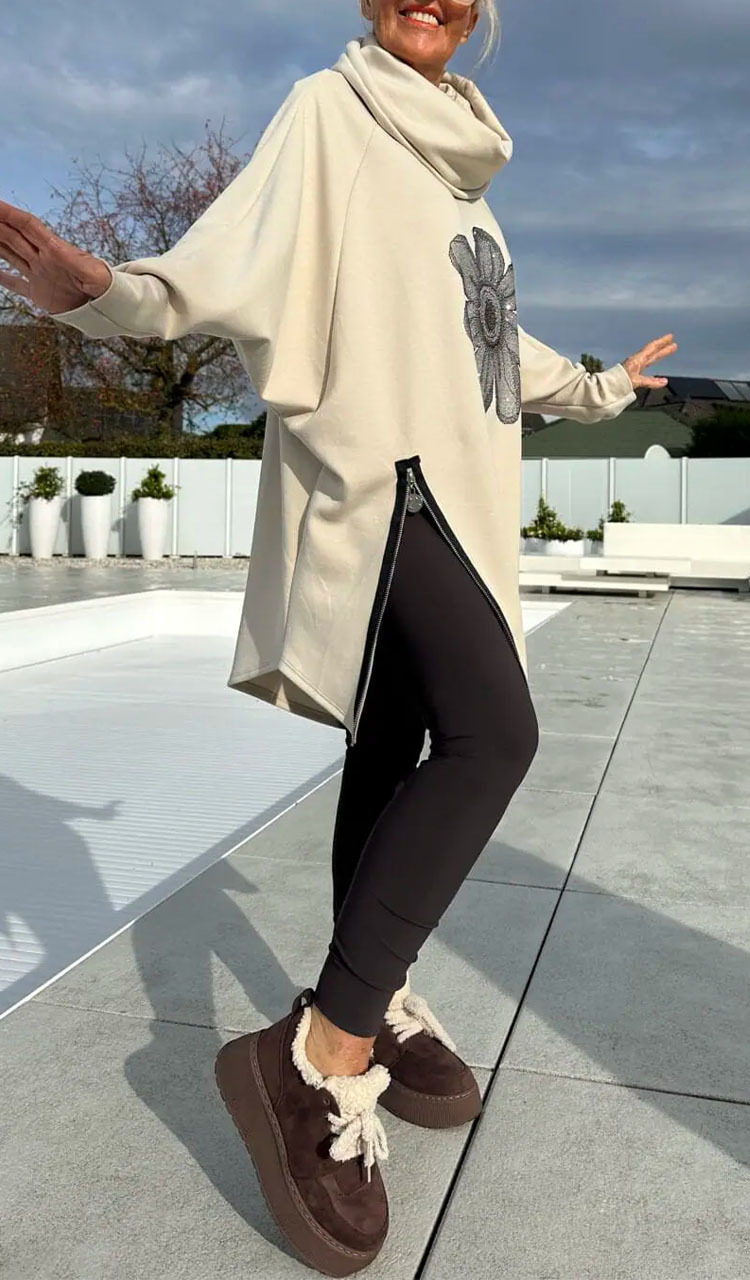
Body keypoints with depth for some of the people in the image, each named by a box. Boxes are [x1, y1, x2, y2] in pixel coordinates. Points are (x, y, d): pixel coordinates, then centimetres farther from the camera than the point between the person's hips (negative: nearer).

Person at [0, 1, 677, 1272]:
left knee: (394, 748, 8)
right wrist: (108, 289, -33)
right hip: (375, 471, -8)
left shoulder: (461, 159, 25)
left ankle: (373, 1005, 19)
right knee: (492, 731, -25)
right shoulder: (328, 111, 2)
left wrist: (600, 387, 48)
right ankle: (319, 1057, -21)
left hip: (457, 489, 9)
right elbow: (234, 261, -13)